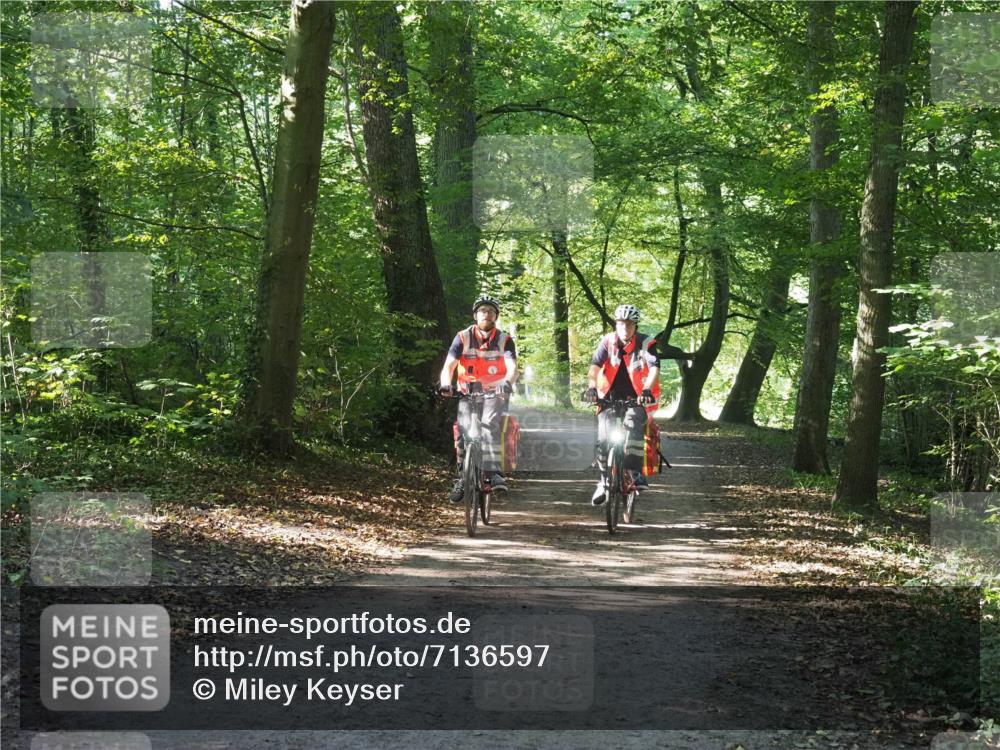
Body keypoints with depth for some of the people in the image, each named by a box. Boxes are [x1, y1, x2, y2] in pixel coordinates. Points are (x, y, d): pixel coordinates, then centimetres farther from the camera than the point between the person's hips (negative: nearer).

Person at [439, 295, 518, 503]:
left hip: (495, 394, -1)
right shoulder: (463, 338, -6)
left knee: (489, 423, -29)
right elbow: (449, 365, -15)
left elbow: (512, 368, -22)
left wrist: (507, 383, -45)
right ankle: (462, 478, 1)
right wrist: (446, 384, -37)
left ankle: (494, 473, -34)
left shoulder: (504, 340, -7)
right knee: (464, 431, -16)